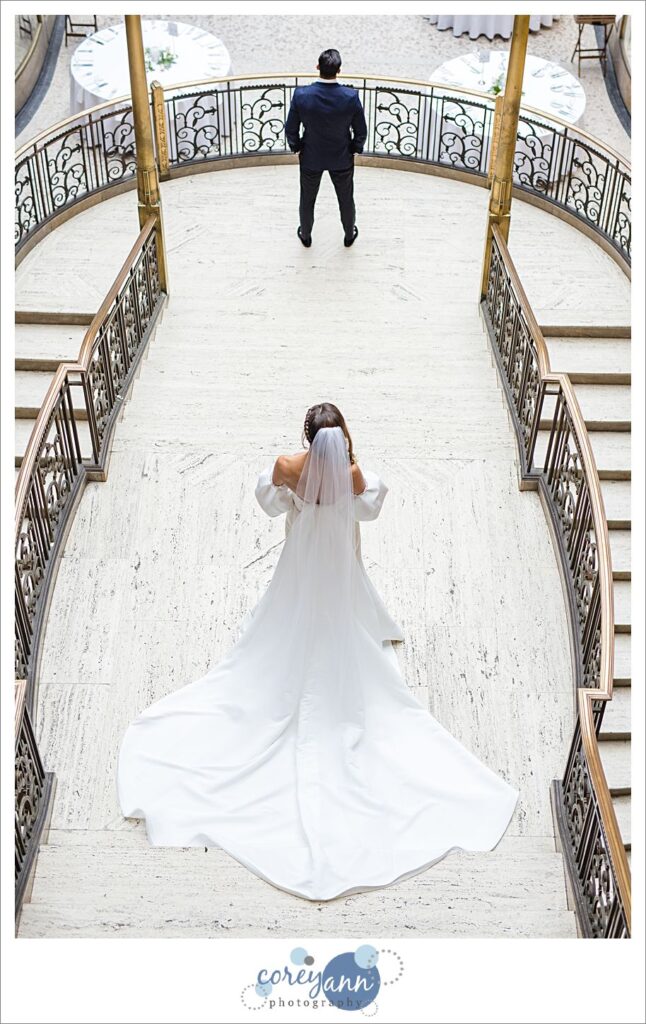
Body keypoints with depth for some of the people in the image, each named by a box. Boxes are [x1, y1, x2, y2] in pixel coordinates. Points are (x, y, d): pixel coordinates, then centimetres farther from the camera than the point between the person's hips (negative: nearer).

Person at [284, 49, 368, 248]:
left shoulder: (301, 95, -24)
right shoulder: (351, 97, -24)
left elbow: (291, 129, -11)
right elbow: (361, 131, -11)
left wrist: (296, 147, 9)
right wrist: (355, 148, 9)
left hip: (310, 158, 0)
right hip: (342, 159, 0)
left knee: (307, 200, 24)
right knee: (346, 200, 24)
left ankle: (306, 235, 45)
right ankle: (349, 235, 45)